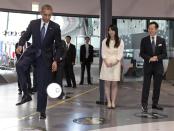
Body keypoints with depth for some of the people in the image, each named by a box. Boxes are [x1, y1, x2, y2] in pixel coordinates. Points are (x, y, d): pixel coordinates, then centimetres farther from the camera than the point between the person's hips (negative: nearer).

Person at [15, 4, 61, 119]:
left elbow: (58, 46, 0)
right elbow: (26, 36, 6)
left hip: (45, 56, -1)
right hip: (32, 52, 1)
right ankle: (26, 94, -20)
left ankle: (42, 110, 13)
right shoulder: (33, 23, 2)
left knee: (43, 84, 1)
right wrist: (20, 45, -17)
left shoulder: (55, 27, -3)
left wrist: (56, 60, -9)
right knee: (20, 65, -30)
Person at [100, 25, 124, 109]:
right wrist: (107, 62, -11)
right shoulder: (105, 41, 9)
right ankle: (108, 102, 3)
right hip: (106, 64, 1)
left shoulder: (120, 42, 4)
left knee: (114, 84, 0)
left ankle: (113, 102, 3)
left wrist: (114, 62, -13)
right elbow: (103, 53, 3)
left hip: (116, 64, -1)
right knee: (107, 83, -1)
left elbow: (120, 54, -1)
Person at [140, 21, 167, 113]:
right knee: (146, 86, -2)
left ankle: (155, 103, 19)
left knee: (157, 86, 7)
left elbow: (164, 54, 2)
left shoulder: (162, 40, 4)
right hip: (148, 66, -1)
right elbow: (142, 53, 0)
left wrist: (157, 57, -17)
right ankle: (144, 104, 3)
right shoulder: (144, 40, 2)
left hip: (158, 66, 2)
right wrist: (149, 58, -16)